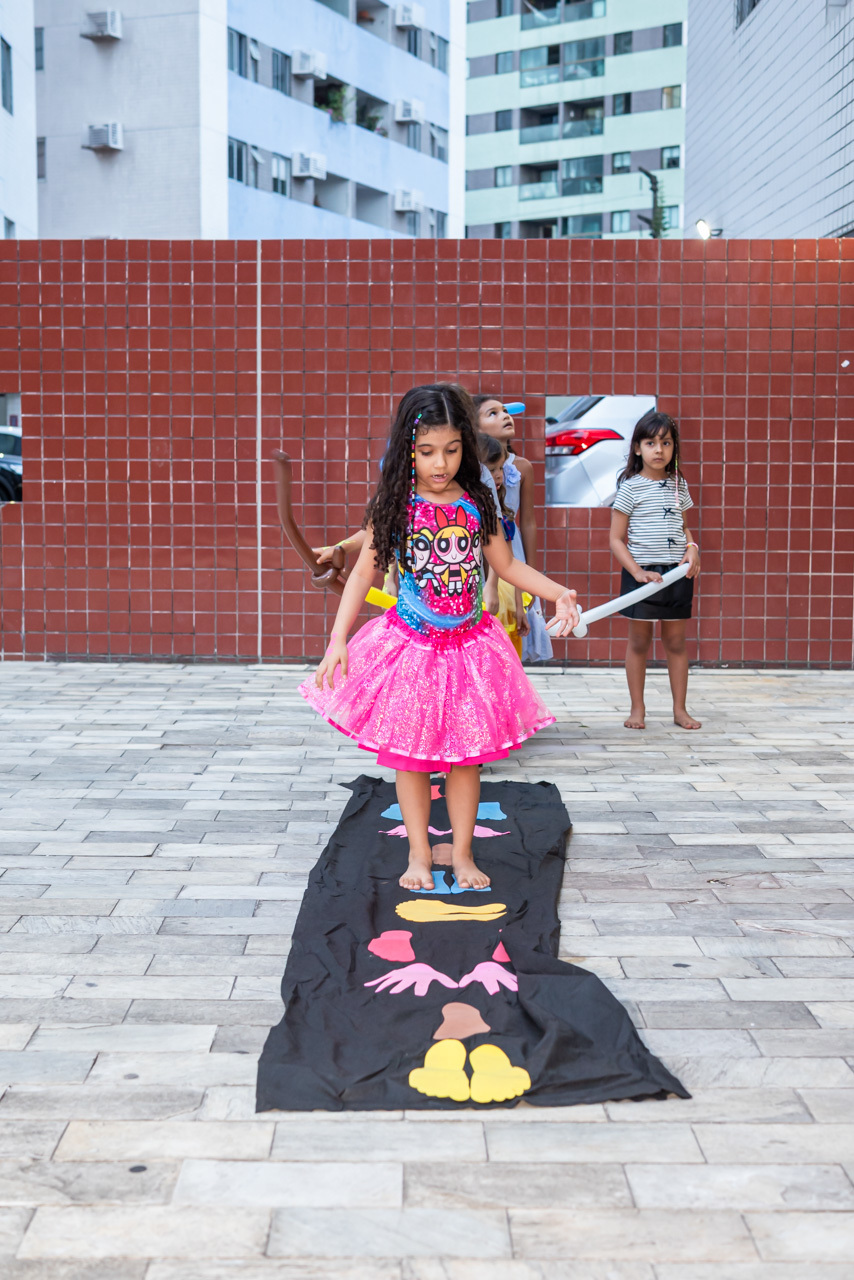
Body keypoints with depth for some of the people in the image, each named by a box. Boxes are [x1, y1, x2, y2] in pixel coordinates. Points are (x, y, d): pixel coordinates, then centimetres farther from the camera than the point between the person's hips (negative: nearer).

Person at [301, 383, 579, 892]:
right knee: (409, 754, 6)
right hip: (411, 643, -2)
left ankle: (462, 853, 23)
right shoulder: (395, 506, -7)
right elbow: (364, 573, -4)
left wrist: (559, 593, -4)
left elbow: (508, 565, 9)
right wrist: (338, 639, -11)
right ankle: (419, 854, 22)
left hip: (469, 643, 2)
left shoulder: (477, 504, -1)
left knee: (466, 753, 8)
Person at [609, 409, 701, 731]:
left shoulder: (679, 485, 8)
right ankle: (637, 708, 15)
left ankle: (679, 708, 16)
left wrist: (692, 548, -2)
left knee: (676, 642, 8)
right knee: (639, 642, 5)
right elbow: (616, 539, -5)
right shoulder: (630, 487, -5)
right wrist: (638, 572, -15)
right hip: (641, 572, -3)